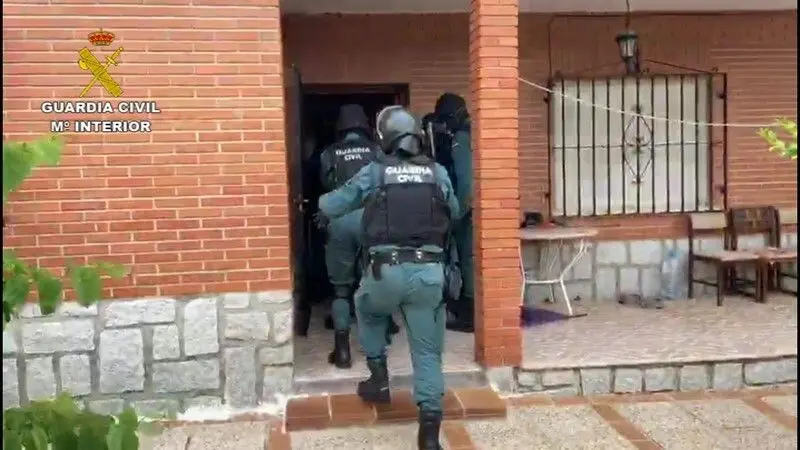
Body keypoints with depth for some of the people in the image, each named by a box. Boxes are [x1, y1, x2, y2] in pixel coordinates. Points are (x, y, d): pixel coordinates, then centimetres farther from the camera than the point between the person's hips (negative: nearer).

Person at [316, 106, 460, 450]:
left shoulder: (374, 172, 4)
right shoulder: (438, 173, 8)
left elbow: (331, 208, 11)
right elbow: (454, 213, 24)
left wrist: (322, 201, 33)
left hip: (386, 271, -1)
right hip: (429, 273, 1)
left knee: (368, 311, 33)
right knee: (427, 351, 9)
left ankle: (379, 379, 32)